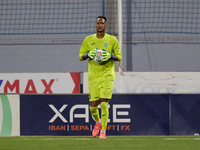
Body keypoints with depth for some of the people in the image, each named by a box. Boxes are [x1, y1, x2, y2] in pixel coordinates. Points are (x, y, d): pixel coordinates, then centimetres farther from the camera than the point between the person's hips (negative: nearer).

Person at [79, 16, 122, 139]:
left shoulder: (112, 40, 2)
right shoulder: (88, 40, 7)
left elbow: (119, 57, 6)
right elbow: (80, 56, 10)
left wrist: (110, 56, -15)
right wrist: (88, 55, -12)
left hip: (107, 74, -2)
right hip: (93, 76, 2)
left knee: (104, 103, -14)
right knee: (93, 105, 0)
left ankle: (103, 130, -5)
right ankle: (98, 122, 32)